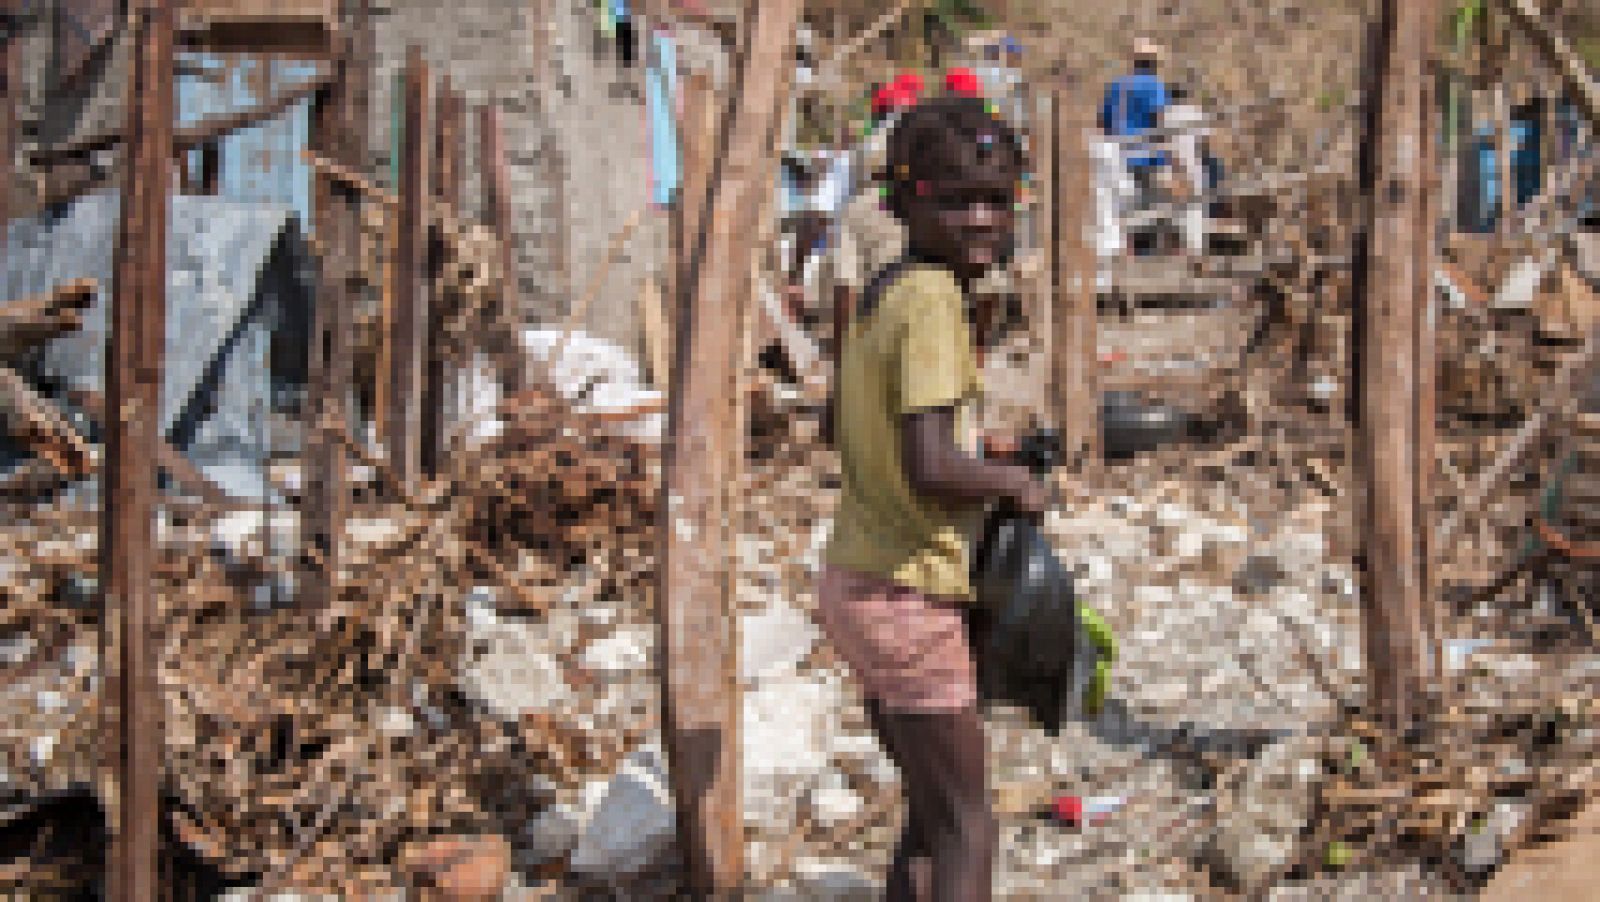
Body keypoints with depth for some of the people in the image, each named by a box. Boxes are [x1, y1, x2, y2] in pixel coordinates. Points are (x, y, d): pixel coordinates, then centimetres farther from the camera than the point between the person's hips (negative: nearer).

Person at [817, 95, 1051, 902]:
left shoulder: (883, 290, 9)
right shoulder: (933, 299, -20)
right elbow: (931, 468, -30)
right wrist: (1016, 482, -12)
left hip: (853, 581, 9)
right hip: (906, 597, -9)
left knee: (932, 813, 21)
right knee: (966, 828, -1)